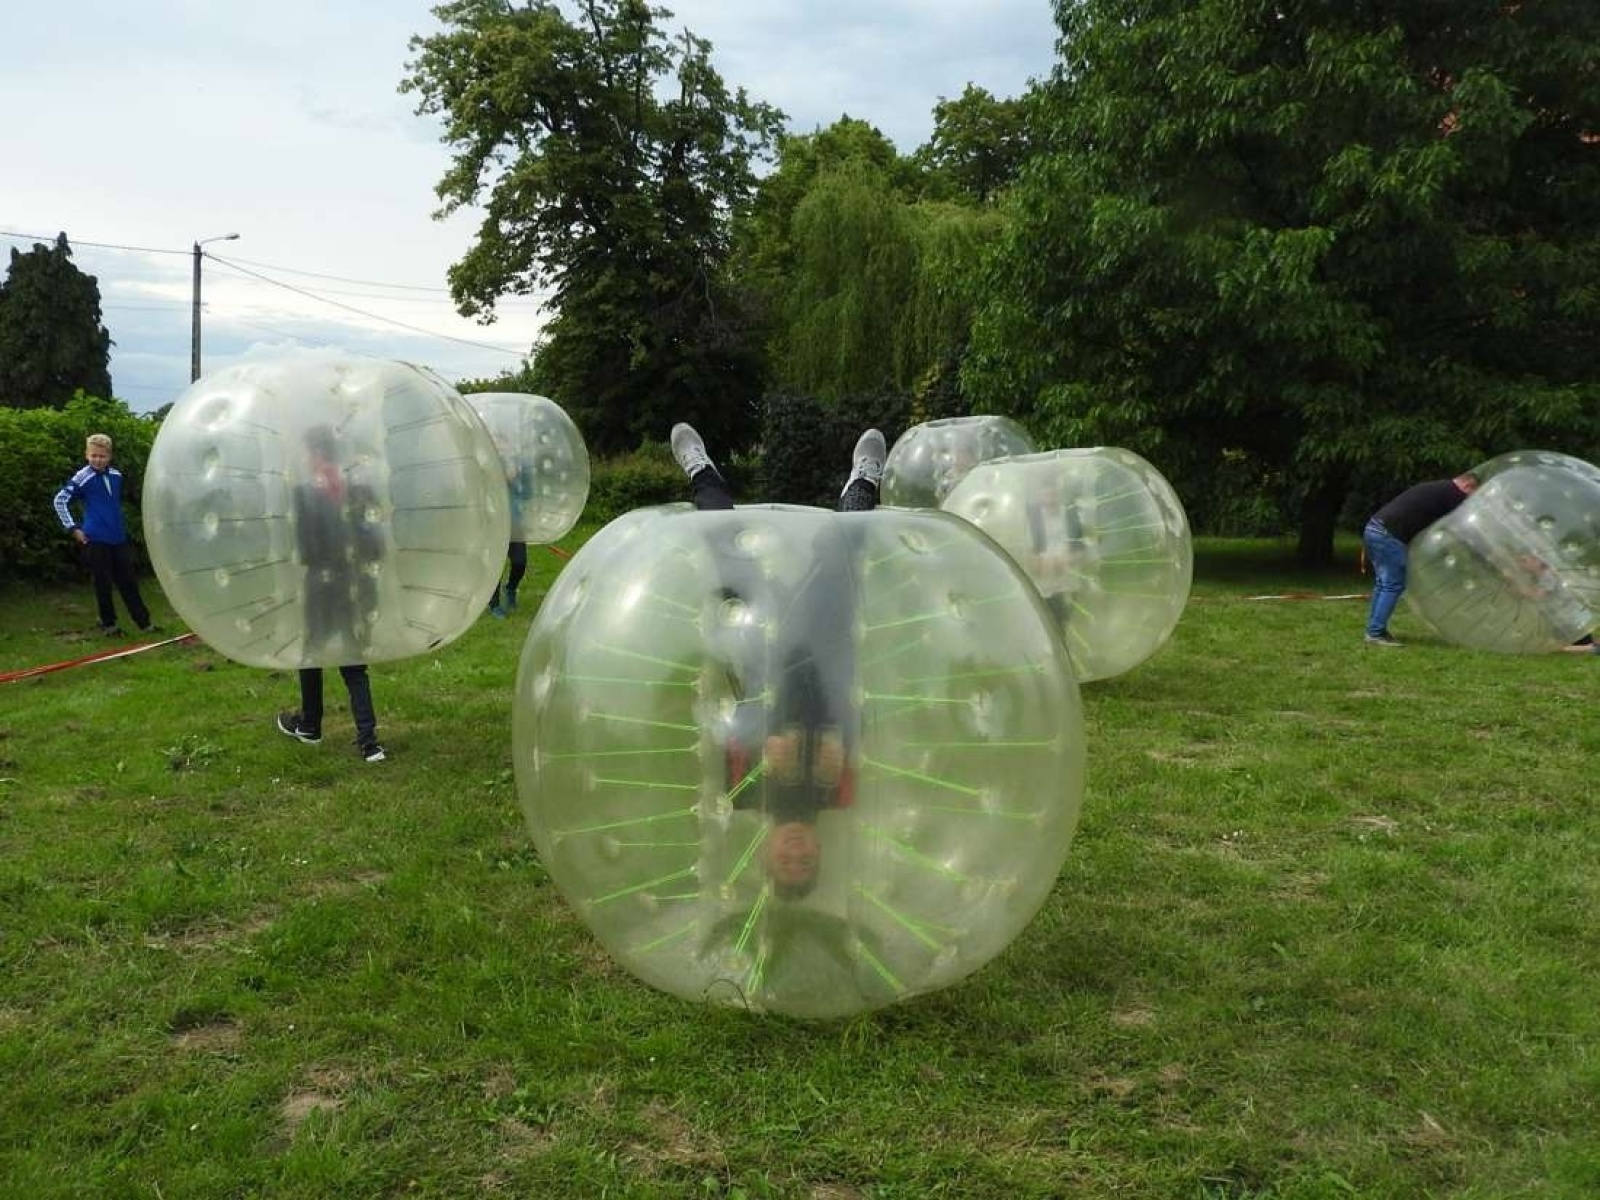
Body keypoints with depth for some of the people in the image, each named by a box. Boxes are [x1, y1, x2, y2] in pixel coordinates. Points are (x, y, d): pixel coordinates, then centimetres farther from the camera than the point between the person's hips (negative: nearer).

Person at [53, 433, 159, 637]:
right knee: (103, 584, 2)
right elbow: (60, 500, -7)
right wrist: (73, 528, -8)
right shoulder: (83, 477, -9)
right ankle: (108, 624, 14)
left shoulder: (116, 475, 8)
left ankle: (144, 622, 11)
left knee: (129, 581, 7)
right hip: (96, 540, -5)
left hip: (119, 538, 5)